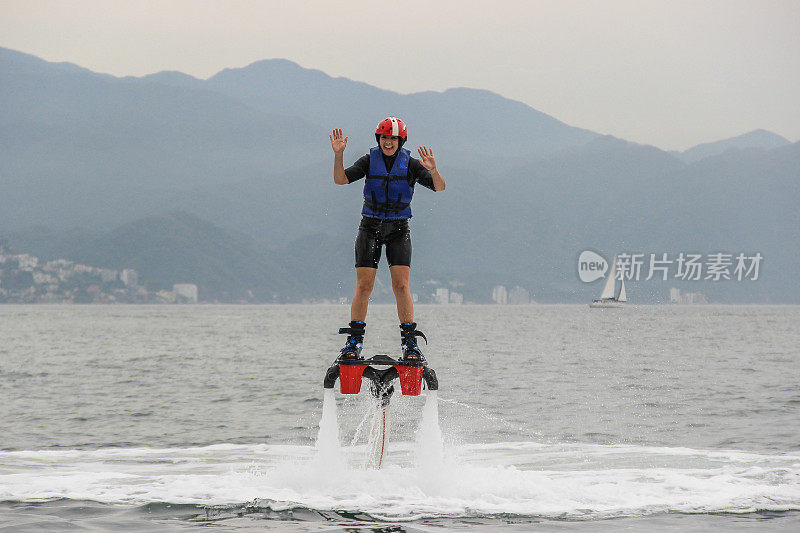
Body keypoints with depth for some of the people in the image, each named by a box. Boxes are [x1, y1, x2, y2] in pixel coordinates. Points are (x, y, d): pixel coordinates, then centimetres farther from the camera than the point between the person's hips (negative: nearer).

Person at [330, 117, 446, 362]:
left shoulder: (409, 164, -3)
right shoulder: (370, 160, -1)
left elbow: (440, 187, -12)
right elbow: (341, 179, -11)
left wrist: (433, 170, -32)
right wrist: (338, 154, -27)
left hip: (398, 230, 0)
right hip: (370, 227, 0)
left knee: (401, 285, -11)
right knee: (364, 286, -6)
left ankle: (410, 343, -9)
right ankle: (354, 342, -1)